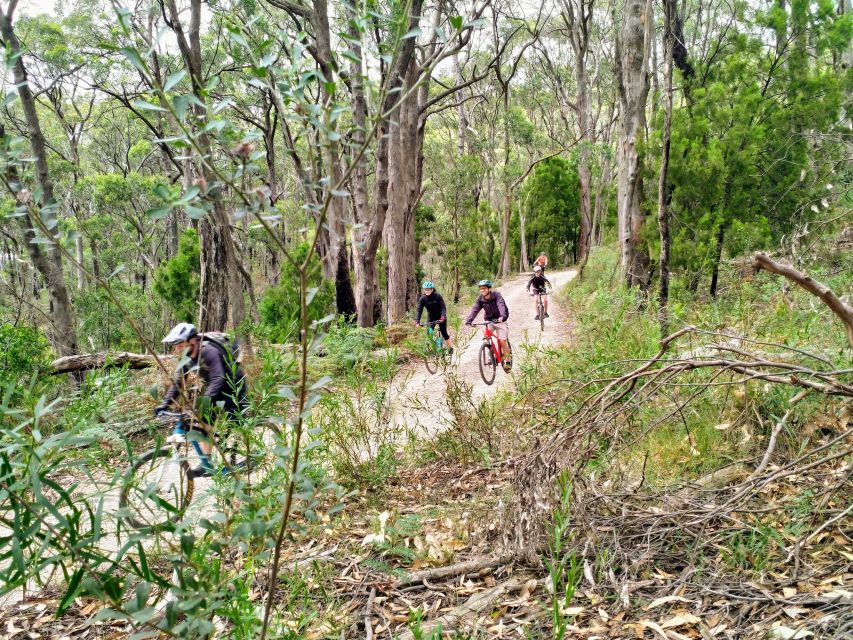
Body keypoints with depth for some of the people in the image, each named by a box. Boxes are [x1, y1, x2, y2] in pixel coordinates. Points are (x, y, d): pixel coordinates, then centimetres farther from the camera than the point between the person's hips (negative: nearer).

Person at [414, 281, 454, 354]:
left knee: (444, 333, -5)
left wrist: (442, 317, -41)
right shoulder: (422, 299, -14)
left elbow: (443, 307, -24)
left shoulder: (437, 296, -22)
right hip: (431, 317, 3)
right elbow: (419, 310, -18)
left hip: (441, 317, -3)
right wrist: (417, 321, -31)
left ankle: (450, 348, 13)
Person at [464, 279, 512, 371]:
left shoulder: (496, 296, -20)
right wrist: (468, 320, -32)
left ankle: (508, 360, 7)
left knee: (502, 341, -11)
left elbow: (502, 306, -35)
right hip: (488, 320, 4)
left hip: (499, 320, -4)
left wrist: (502, 317, -54)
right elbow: (474, 309, -17)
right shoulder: (480, 298, -8)